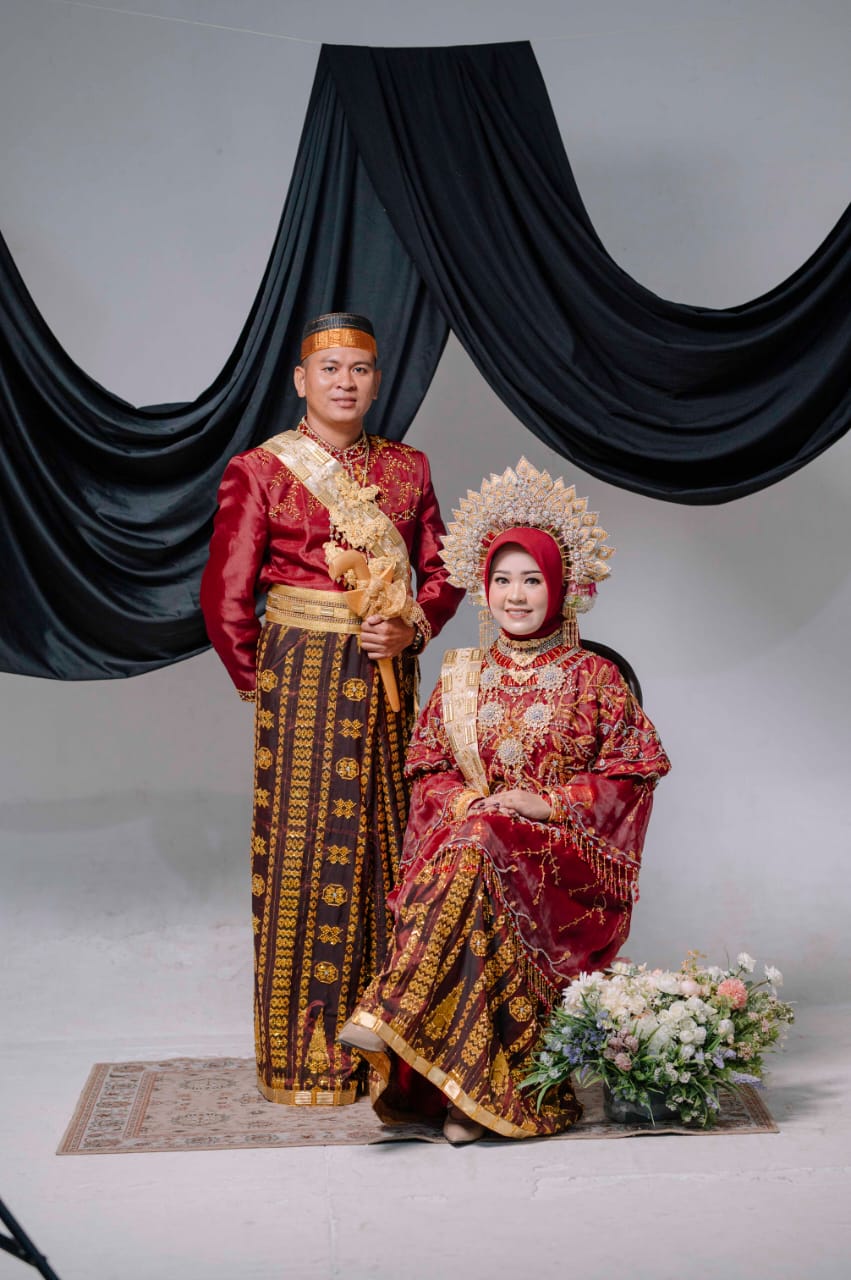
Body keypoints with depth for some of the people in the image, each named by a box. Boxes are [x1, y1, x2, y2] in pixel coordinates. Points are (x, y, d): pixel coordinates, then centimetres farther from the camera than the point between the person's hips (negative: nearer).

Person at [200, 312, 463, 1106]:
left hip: (387, 681, 4)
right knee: (305, 854, -1)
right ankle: (302, 1057, 10)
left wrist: (414, 626, -5)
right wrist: (261, 684, 1)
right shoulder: (260, 472, -3)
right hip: (303, 677, -4)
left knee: (382, 849, 8)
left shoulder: (406, 468, 9)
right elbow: (225, 599, -2)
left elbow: (441, 572, 13)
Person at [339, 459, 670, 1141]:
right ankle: (467, 1087, -30)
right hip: (467, 837, 3)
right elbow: (428, 772, 13)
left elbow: (631, 776, 0)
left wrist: (546, 804, -12)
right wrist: (467, 802, -10)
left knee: (478, 851, -34)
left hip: (566, 854, -2)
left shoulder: (594, 678, 5)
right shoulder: (461, 676, 14)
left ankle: (392, 1016, -37)